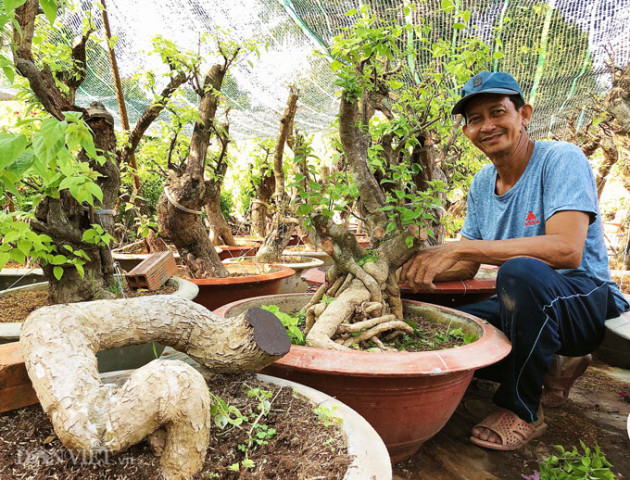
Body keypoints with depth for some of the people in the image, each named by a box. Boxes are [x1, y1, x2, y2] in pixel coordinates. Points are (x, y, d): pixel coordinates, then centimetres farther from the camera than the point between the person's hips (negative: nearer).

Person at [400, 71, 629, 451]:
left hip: (591, 301, -6)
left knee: (520, 270, -37)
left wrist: (458, 248, -35)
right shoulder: (482, 184, 5)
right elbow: (467, 267, 4)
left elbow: (566, 250, -31)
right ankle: (550, 367, 11)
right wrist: (423, 266, -17)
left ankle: (523, 408, -14)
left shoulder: (562, 159, -15)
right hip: (530, 302, 7)